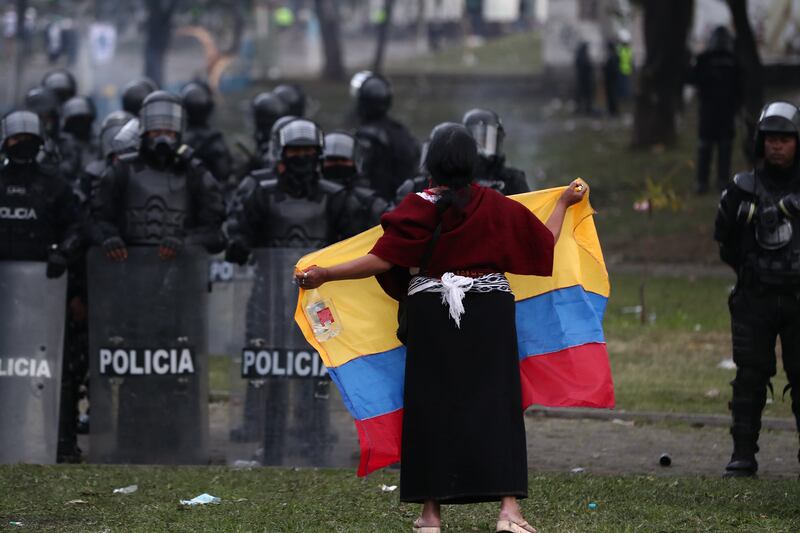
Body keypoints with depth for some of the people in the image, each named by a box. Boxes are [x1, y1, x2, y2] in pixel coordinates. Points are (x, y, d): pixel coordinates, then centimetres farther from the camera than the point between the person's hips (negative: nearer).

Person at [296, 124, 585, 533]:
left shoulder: (419, 208, -8)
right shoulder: (495, 207, -1)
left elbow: (382, 260, -12)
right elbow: (545, 242, 9)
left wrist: (323, 275, -6)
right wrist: (564, 203, 26)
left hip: (432, 316, -1)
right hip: (488, 313, 1)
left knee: (432, 406, 6)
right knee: (495, 404, 1)